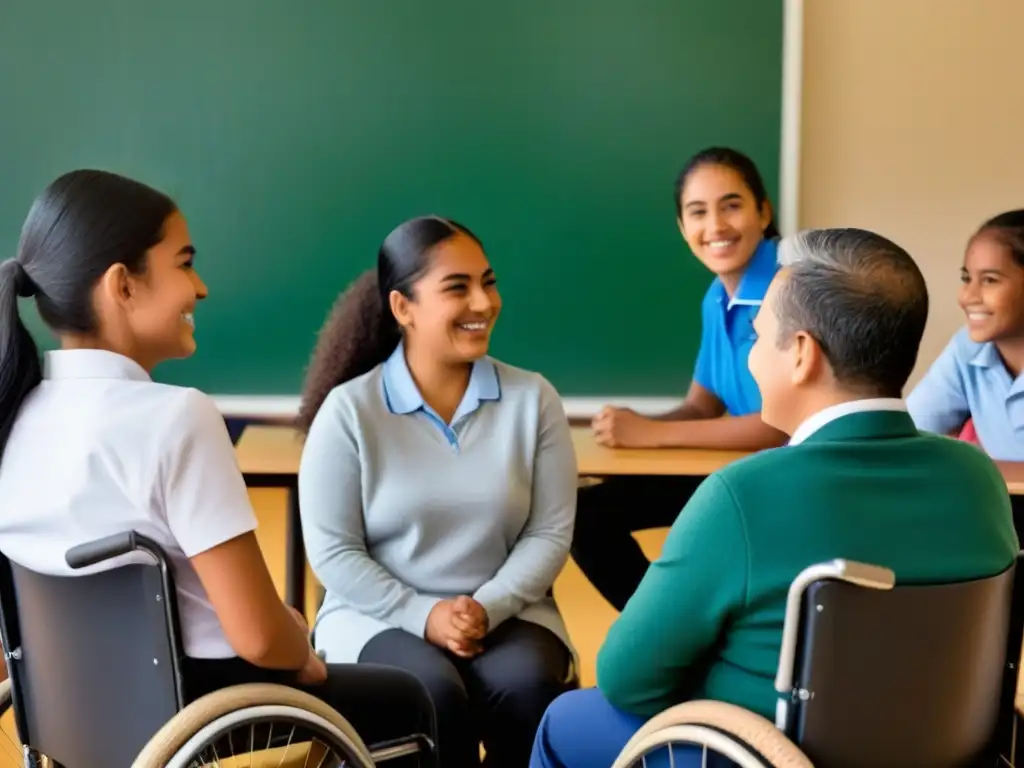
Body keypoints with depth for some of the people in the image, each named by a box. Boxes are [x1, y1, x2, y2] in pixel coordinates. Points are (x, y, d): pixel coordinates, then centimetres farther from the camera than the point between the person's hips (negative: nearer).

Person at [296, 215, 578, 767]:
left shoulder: (533, 399, 1)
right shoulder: (348, 410, -5)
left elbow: (549, 534, 0)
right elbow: (331, 551, -6)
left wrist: (486, 608, -16)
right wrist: (423, 615, -17)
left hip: (504, 614, 2)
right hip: (380, 618, -1)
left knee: (528, 685, -30)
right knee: (434, 693, -32)